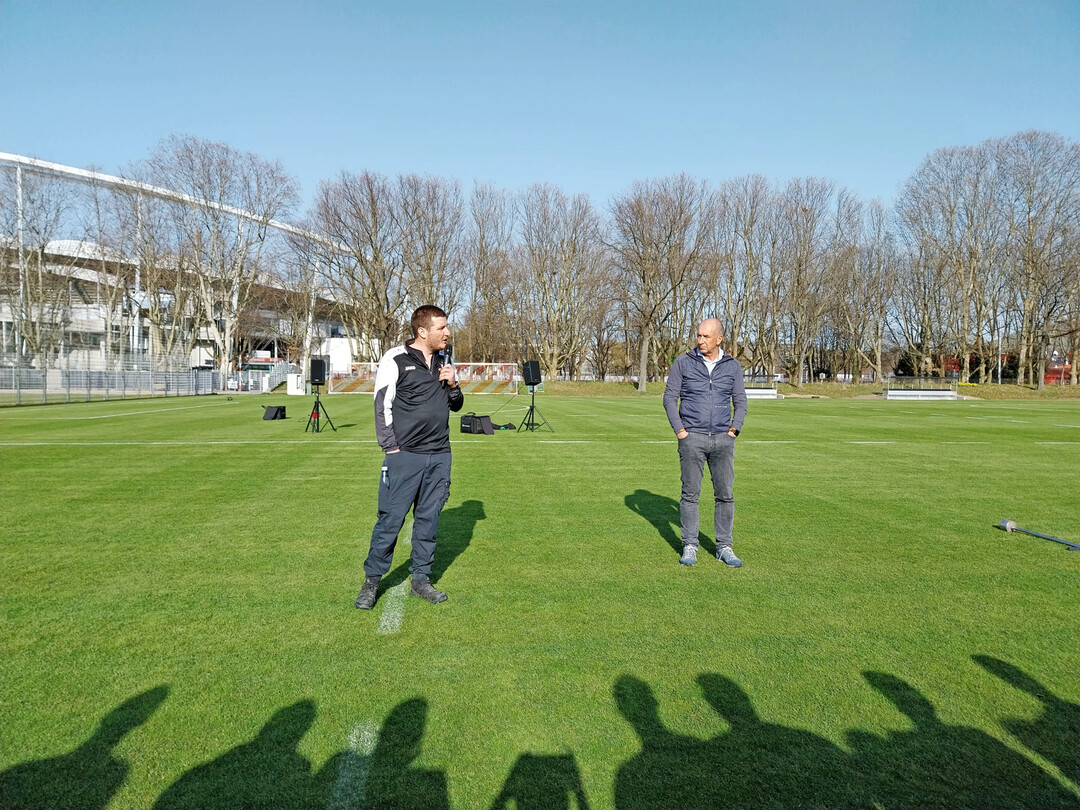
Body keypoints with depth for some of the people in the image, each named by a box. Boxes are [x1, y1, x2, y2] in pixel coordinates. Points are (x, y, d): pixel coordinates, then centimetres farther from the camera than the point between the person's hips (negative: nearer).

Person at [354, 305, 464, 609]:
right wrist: (391, 450, -9)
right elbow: (382, 407, -5)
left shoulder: (445, 361, 13)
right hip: (405, 456, -5)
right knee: (391, 518, -3)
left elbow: (456, 405, 20)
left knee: (428, 519, 10)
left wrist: (453, 385, -1)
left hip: (439, 455, 6)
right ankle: (372, 580, 12)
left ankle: (420, 579, 21)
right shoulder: (395, 360, -5)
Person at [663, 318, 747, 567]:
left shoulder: (732, 366, 8)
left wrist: (734, 428, 1)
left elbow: (740, 401, 14)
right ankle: (690, 546, 11)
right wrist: (679, 430, -6)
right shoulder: (683, 362, 2)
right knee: (690, 494, 1)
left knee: (725, 494, 3)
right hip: (692, 438, -2)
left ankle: (724, 547, 14)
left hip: (723, 439, 2)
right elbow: (669, 397, 2)